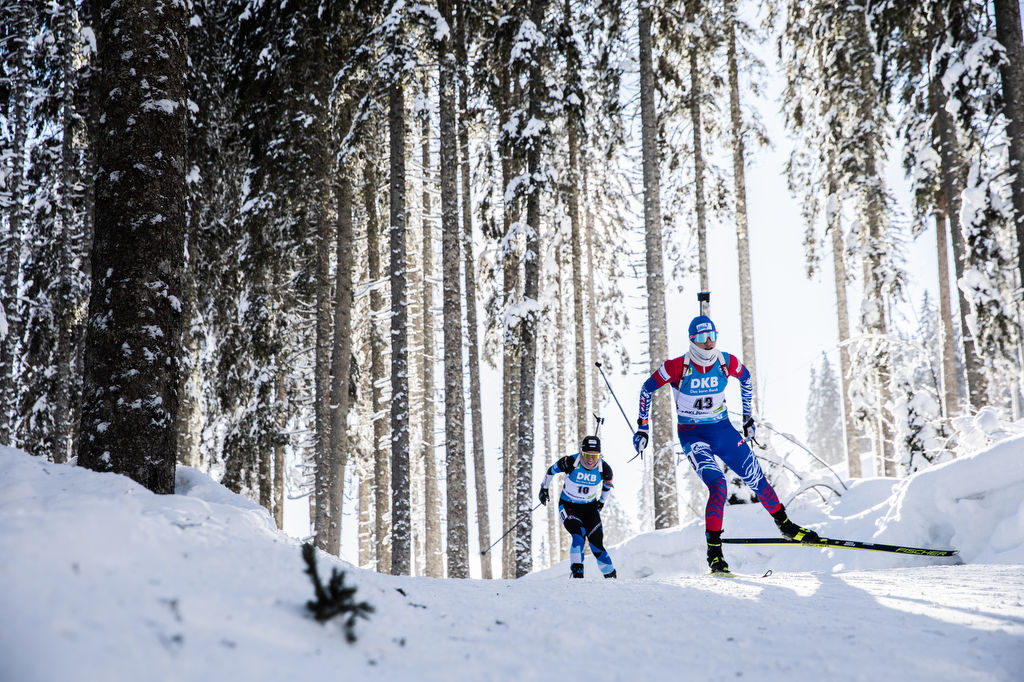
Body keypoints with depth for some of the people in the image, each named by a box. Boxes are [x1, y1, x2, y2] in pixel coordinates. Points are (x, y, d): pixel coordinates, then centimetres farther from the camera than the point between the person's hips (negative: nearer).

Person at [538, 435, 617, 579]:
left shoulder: (604, 469, -15)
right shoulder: (570, 462, -23)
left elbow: (607, 486, 9)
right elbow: (551, 470, -2)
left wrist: (602, 501, 18)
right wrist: (544, 488, 8)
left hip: (590, 508, 2)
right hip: (568, 506, -2)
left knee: (597, 544, -4)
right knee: (579, 535, -26)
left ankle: (611, 577, 12)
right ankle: (577, 573, -23)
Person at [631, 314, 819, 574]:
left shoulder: (728, 362, -8)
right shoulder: (677, 366, -17)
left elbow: (746, 379, 15)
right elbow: (647, 389, -4)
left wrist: (748, 417, 17)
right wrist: (642, 428, -5)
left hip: (723, 430, 4)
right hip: (693, 436, -4)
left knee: (757, 479, 6)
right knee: (718, 486, -23)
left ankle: (785, 525, 31)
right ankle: (714, 551, -15)